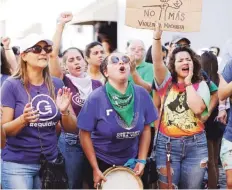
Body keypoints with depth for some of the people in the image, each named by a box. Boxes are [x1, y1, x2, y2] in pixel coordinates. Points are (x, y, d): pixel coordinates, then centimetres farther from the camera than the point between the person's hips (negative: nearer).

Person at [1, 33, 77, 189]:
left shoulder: (57, 85, 2)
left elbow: (72, 128, 3)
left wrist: (64, 111, -16)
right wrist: (23, 120, -28)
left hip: (50, 162, 4)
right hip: (17, 164, -4)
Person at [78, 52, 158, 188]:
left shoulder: (142, 95, -11)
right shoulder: (96, 98, -20)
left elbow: (146, 128, 0)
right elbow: (85, 134, -14)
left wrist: (142, 160, -3)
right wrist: (95, 169, -11)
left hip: (131, 162, 3)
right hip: (102, 162, -3)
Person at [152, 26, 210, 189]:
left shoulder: (201, 85, 2)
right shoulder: (167, 82, 3)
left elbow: (197, 108, -16)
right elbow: (157, 60, -14)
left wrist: (188, 83, -8)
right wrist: (158, 34, -25)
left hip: (195, 144, 0)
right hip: (167, 144, 0)